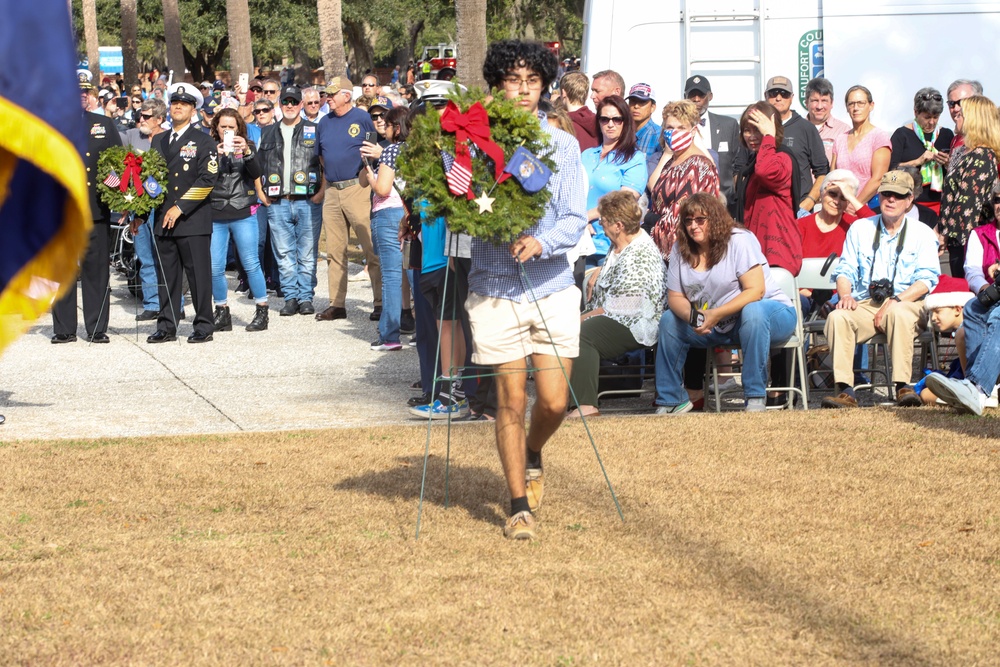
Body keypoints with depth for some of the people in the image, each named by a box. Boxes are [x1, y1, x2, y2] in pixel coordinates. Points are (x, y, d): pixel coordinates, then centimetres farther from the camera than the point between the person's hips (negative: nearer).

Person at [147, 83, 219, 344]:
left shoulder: (203, 142, 0)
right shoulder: (158, 142, 17)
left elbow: (207, 179, -9)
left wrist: (180, 208, -15)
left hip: (193, 221, -5)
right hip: (163, 221, 5)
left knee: (198, 274, -3)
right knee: (166, 276, 7)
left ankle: (203, 326, 3)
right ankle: (166, 327, 12)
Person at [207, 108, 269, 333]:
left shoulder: (247, 147, 7)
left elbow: (256, 173, -9)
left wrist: (246, 152, -25)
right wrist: (215, 156, -19)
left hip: (243, 214, -1)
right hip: (215, 216, 1)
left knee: (251, 264, 1)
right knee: (215, 268, 0)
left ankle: (262, 312, 10)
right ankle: (222, 313, 13)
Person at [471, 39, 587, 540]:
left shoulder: (562, 144, 5)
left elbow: (575, 218, 0)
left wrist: (541, 242, -20)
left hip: (551, 286, 2)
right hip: (494, 288, -1)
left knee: (554, 402, 1)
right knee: (511, 401, 0)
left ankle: (533, 456, 33)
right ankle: (519, 505, 12)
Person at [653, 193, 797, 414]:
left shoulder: (739, 241, -16)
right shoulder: (681, 249, 1)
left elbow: (755, 290, -24)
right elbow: (674, 297, 1)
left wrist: (716, 314, -33)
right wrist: (691, 316, -23)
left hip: (770, 313, -6)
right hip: (721, 328, 6)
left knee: (752, 311, -39)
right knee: (669, 320, -7)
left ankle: (756, 399, -35)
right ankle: (669, 401, 2)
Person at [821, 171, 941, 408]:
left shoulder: (922, 234, 10)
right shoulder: (860, 228, 18)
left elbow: (927, 279, -2)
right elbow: (845, 270, 12)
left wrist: (895, 302, -17)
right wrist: (845, 295, -12)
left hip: (906, 304, -2)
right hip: (864, 304, 2)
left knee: (899, 314, -39)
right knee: (837, 317, -31)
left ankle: (903, 386, -37)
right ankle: (845, 391, -36)